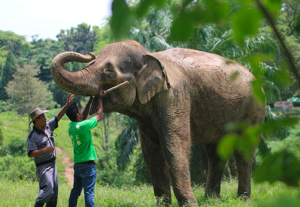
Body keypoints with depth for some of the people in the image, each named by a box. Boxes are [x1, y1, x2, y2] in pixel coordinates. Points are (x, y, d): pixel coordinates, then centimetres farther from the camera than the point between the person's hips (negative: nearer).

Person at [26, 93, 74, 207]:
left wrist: (67, 104, 6)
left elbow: (58, 117, 14)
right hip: (43, 166, -8)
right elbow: (30, 153, -18)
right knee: (48, 190, -16)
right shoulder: (32, 136, -14)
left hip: (52, 165, 8)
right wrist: (44, 150, -28)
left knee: (54, 191, 7)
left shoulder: (47, 127, 8)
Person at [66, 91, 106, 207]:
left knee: (75, 191, 13)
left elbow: (83, 117, 22)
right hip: (87, 165, -8)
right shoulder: (83, 126, -18)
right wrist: (100, 99, 5)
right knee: (89, 192, -5)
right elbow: (99, 116, -7)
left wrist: (90, 101, 21)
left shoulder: (71, 126, 4)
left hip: (77, 165, 8)